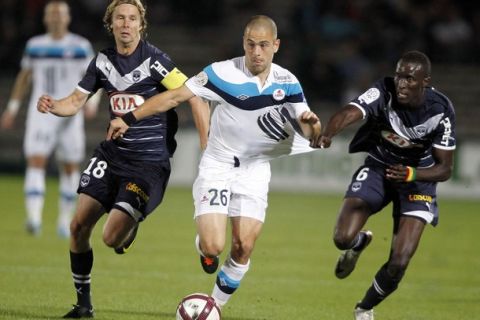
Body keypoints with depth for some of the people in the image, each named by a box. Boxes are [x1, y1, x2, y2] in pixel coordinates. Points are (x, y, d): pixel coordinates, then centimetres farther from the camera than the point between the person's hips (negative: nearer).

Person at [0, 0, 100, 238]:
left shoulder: (81, 47, 0)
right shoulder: (35, 45, 7)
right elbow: (24, 77, 17)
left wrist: (92, 102, -17)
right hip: (40, 113, 1)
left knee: (70, 167, 6)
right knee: (36, 162, -15)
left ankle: (65, 220, 22)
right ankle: (34, 218, -26)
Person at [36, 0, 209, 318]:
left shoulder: (154, 60, -14)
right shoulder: (103, 60, 4)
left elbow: (195, 99, -14)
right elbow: (76, 101, 9)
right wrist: (52, 106, -14)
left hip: (149, 162, -6)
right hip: (112, 152, 6)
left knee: (112, 238, -16)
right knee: (79, 225, -2)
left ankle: (132, 224, 22)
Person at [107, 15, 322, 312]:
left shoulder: (287, 83, -6)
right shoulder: (224, 73, -17)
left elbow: (307, 132, -5)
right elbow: (174, 97, -13)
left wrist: (311, 124, -30)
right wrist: (128, 119, -15)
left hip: (255, 169, 3)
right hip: (217, 167, -3)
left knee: (244, 246, -5)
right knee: (214, 245, -16)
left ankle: (217, 304, 16)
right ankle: (205, 247, 23)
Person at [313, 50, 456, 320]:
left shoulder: (441, 110, -22)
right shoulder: (383, 92, -25)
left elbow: (445, 169, -15)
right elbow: (349, 113, -44)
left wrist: (411, 174, -35)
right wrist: (327, 135, -66)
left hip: (418, 176, -1)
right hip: (378, 167, 1)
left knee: (398, 264, -11)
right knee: (343, 238, -20)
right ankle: (360, 242, 22)